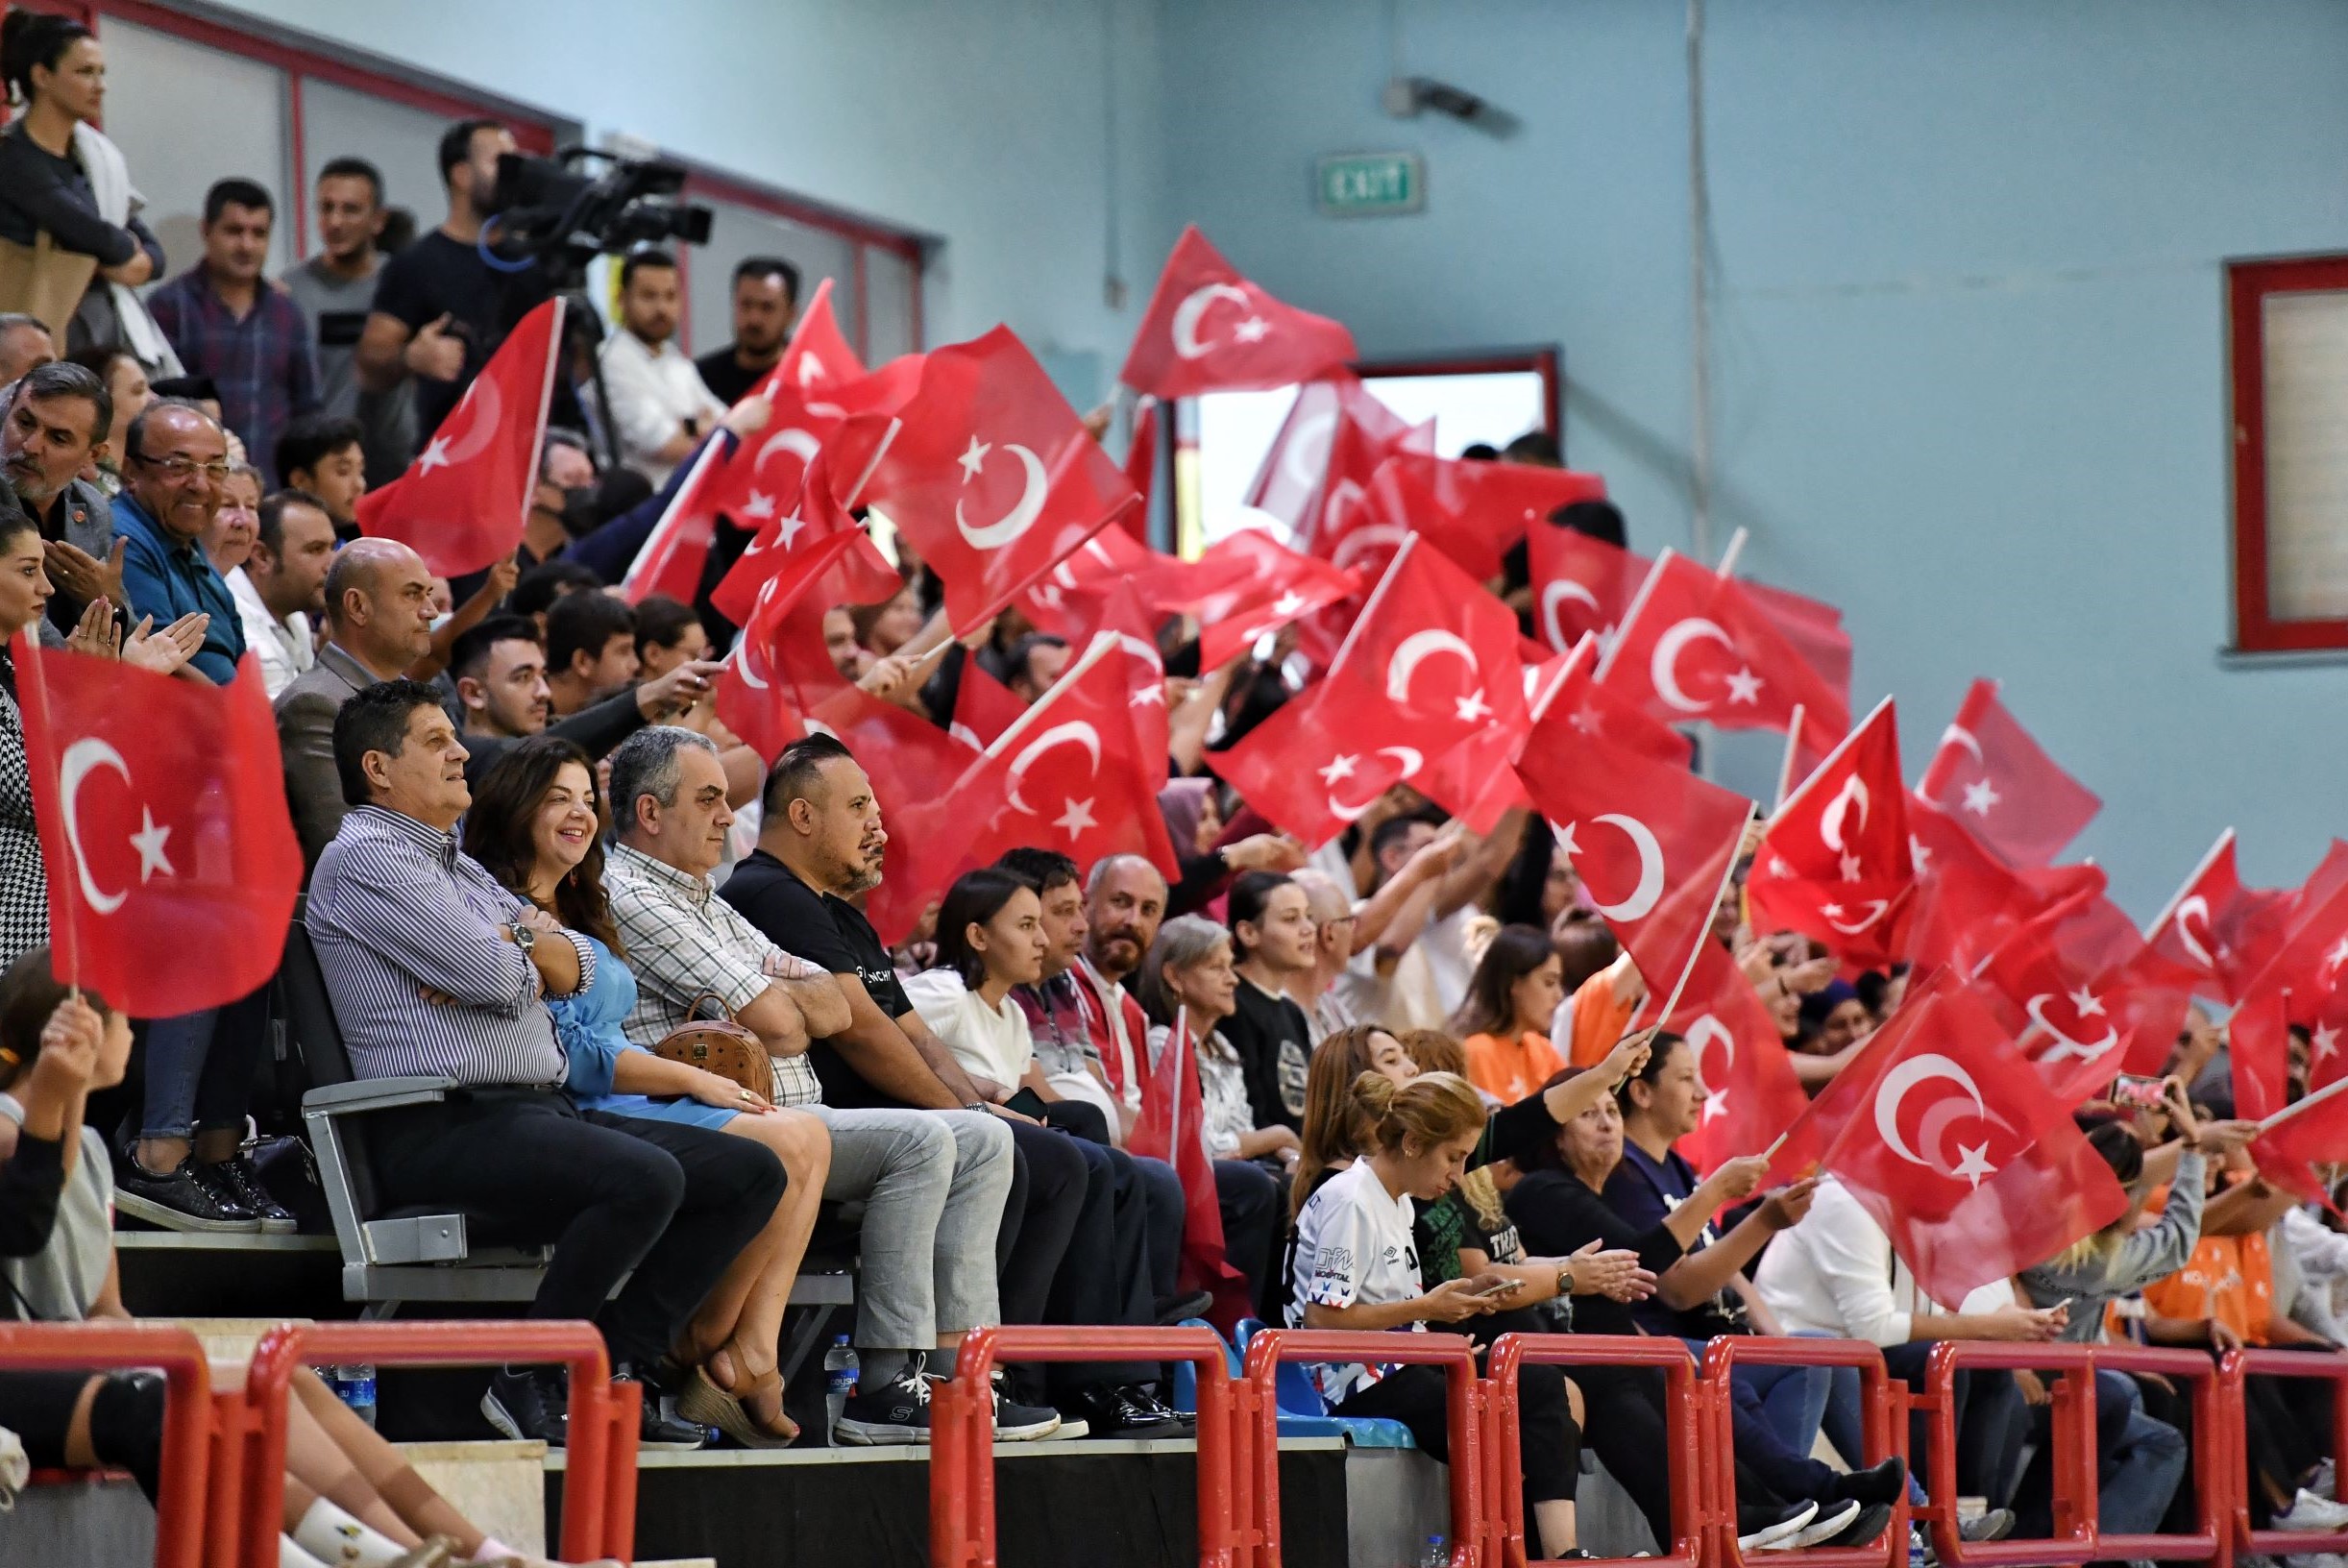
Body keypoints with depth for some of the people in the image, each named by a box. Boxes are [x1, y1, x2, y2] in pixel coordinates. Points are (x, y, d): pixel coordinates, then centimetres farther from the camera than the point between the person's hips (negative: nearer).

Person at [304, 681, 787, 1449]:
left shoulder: (461, 866, 27)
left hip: (541, 1110, 10)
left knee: (751, 1171, 1)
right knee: (645, 1178, -33)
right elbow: (491, 976, -14)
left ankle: (615, 1363, -3)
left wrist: (512, 943, -3)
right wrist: (530, 942, 10)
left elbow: (579, 967, 18)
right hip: (447, 1125, -10)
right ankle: (530, 1382, -19)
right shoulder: (364, 856, -4)